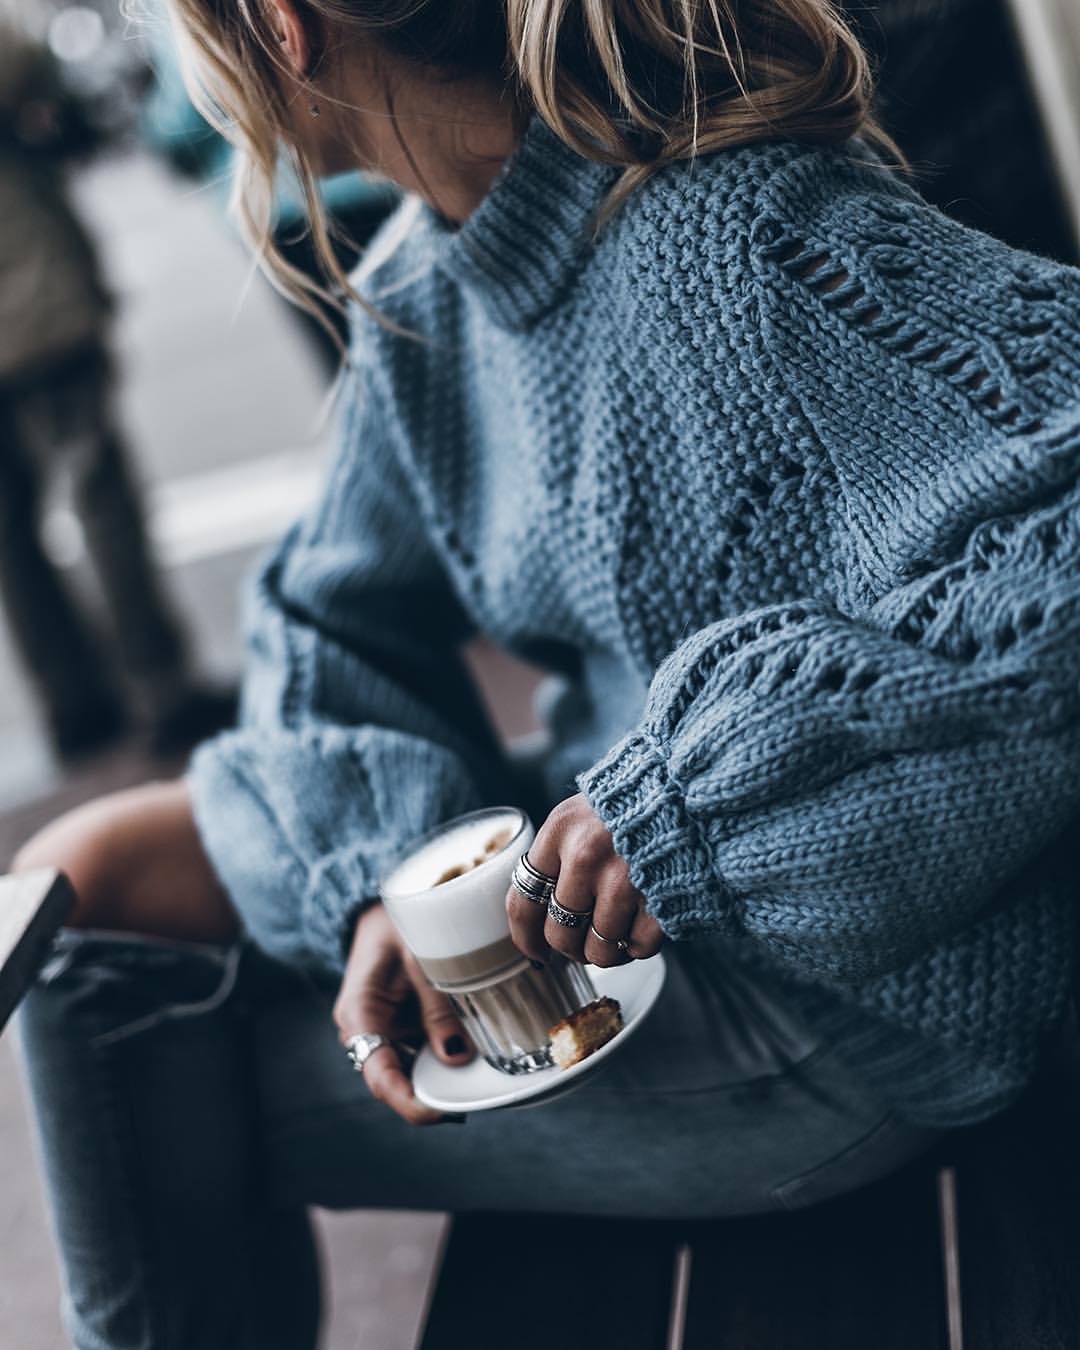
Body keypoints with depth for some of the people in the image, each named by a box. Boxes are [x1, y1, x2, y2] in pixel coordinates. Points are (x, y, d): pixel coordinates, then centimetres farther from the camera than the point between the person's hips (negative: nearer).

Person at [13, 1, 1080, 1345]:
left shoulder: (746, 239, -24)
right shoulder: (419, 288, 3)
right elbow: (334, 624, 8)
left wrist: (689, 795, -31)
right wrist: (386, 885, -10)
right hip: (603, 841, 8)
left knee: (147, 1076, -5)